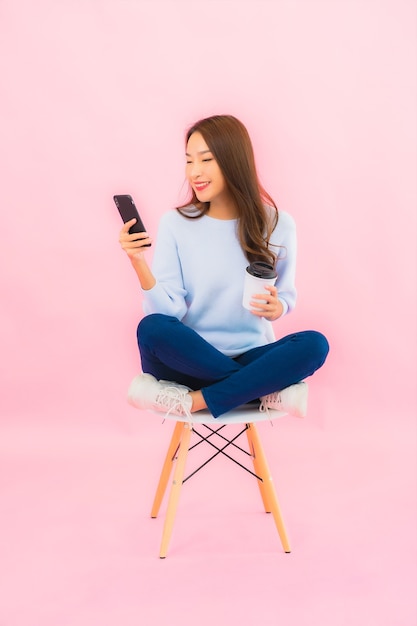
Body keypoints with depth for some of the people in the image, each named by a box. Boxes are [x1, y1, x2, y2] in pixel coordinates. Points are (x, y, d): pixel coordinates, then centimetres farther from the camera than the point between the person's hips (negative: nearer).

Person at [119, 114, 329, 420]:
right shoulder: (175, 223, -4)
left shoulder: (277, 225, -3)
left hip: (251, 357, 1)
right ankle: (269, 389, -21)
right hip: (191, 360, 0)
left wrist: (277, 308, -16)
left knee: (314, 344, -29)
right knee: (152, 329, -32)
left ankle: (193, 401, -25)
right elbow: (170, 312, -10)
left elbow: (286, 297, 7)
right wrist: (140, 264, -25)